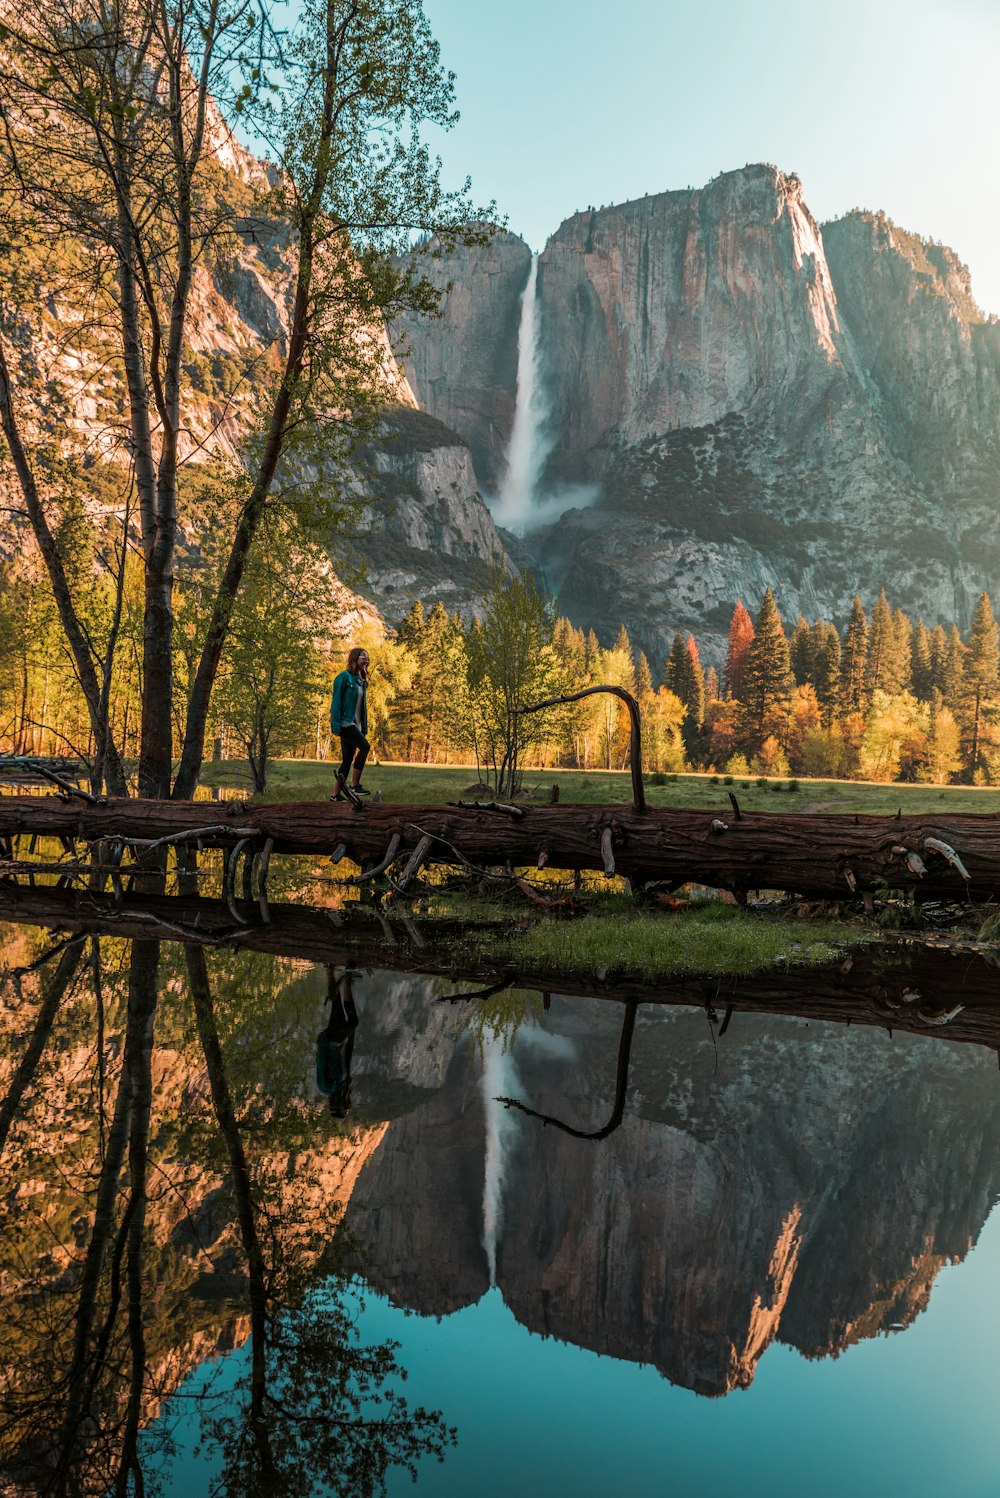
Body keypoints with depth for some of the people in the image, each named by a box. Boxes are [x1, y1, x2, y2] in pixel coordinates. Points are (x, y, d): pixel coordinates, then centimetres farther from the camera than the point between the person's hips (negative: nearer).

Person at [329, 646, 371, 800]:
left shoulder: (362, 680, 17)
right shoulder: (344, 677, -8)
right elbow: (336, 701, -13)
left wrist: (365, 727, 17)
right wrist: (335, 724, -20)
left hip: (356, 724, 8)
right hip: (345, 722, -8)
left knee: (348, 760, 6)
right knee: (365, 746, -23)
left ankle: (336, 794, 12)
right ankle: (354, 785, -18)